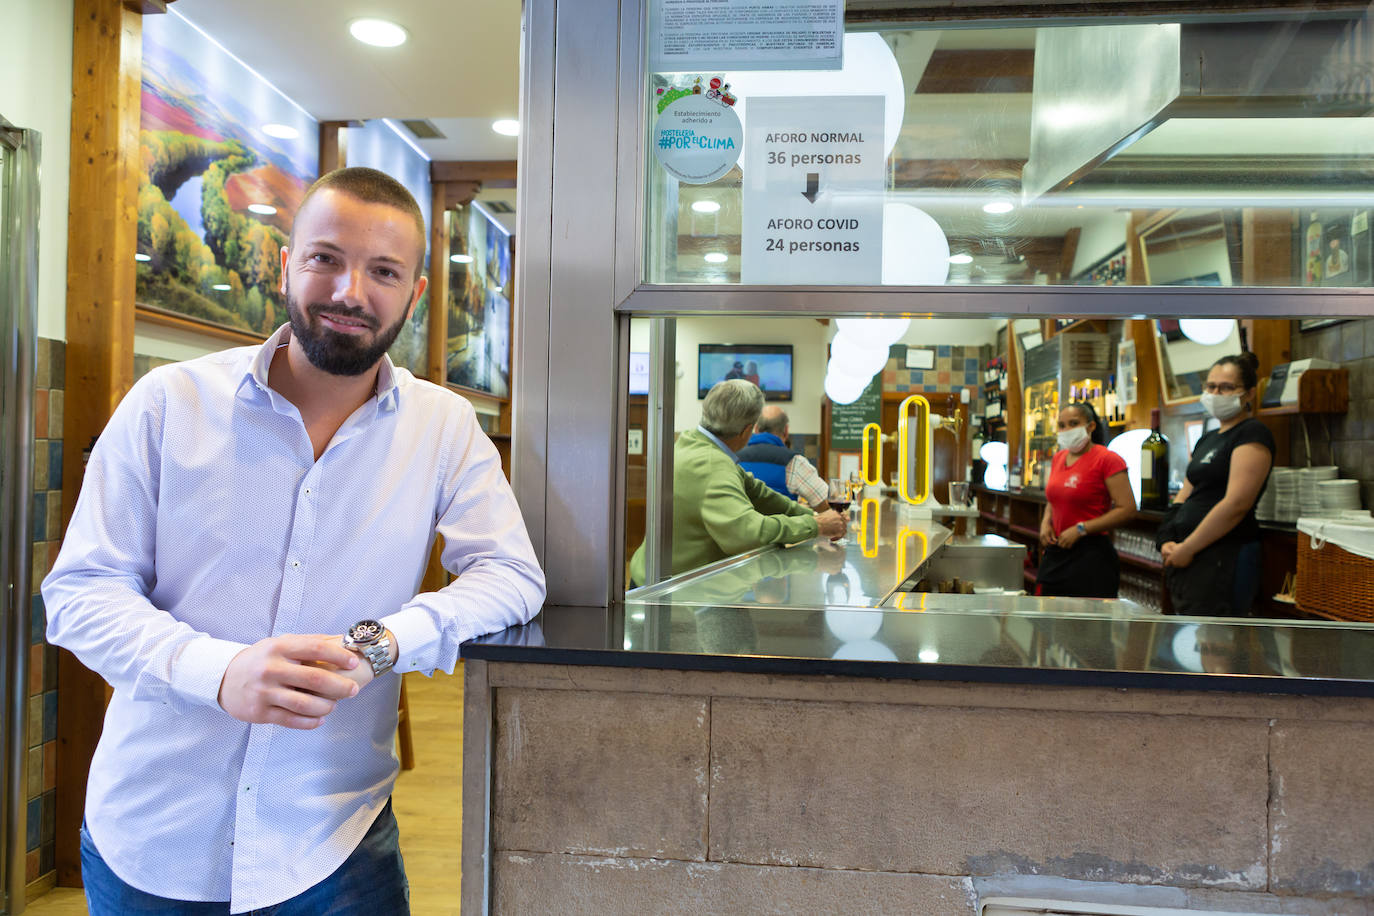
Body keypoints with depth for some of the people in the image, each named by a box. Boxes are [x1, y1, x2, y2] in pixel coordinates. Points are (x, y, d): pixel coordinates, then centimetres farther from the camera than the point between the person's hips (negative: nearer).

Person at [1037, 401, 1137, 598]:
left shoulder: (1107, 459, -9)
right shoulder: (1058, 458, 13)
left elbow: (1127, 510, -14)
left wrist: (1080, 529, -16)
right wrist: (1045, 522, 6)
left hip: (1091, 554, -7)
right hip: (1055, 552, 7)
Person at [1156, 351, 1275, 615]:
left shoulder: (1252, 434, -7)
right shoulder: (1207, 439, 20)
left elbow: (1236, 504, -18)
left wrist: (1187, 548, -14)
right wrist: (1167, 541, 2)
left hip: (1224, 557, -8)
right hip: (1187, 555, 9)